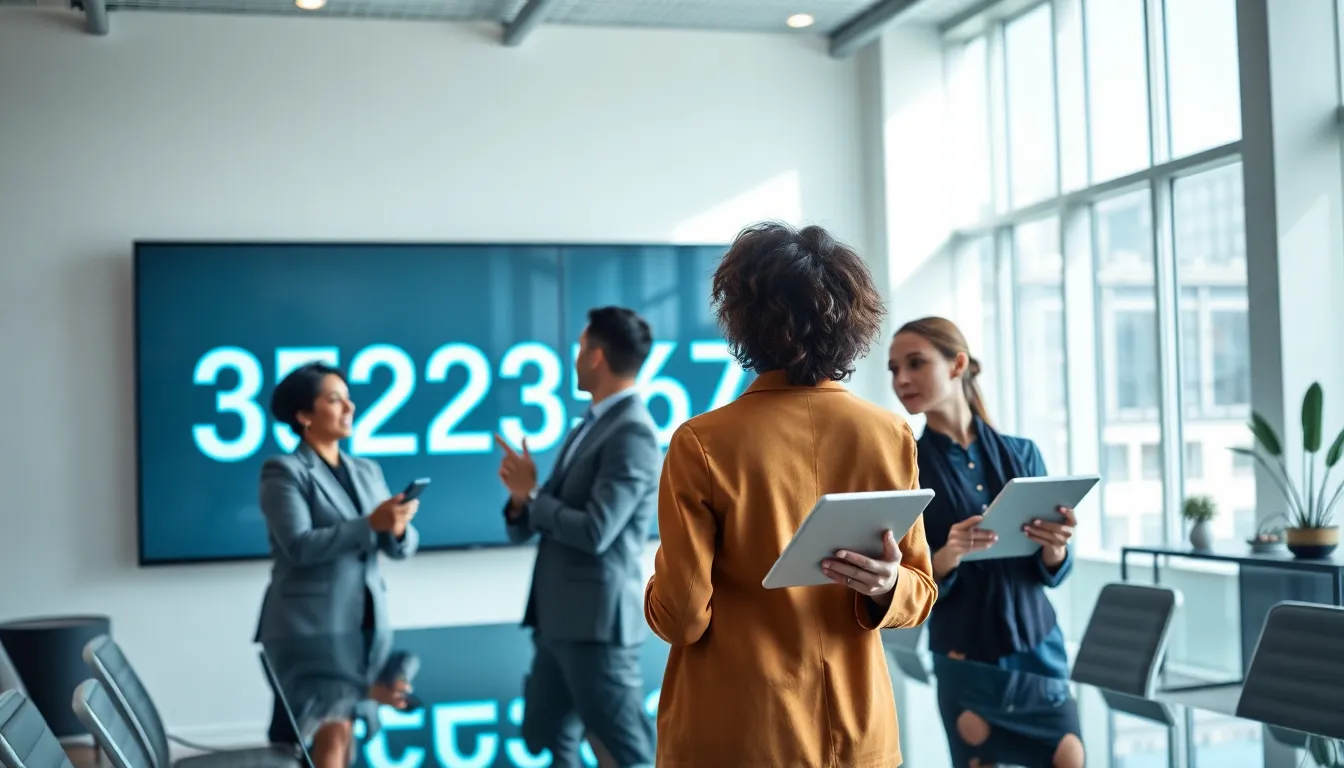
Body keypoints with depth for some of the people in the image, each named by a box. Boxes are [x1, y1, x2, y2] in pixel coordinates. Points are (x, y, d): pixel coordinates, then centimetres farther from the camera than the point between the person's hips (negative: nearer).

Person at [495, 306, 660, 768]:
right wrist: (522, 498, -6)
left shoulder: (632, 434, -16)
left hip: (597, 621, -10)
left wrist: (531, 495, -10)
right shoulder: (591, 424, 14)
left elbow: (594, 532, -24)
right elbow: (528, 529, 16)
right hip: (559, 617, 10)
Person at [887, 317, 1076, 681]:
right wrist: (946, 558, -26)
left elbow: (1050, 573, 6)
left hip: (1039, 647, 3)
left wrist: (1055, 548, -16)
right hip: (963, 658, -3)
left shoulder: (1022, 453, 1)